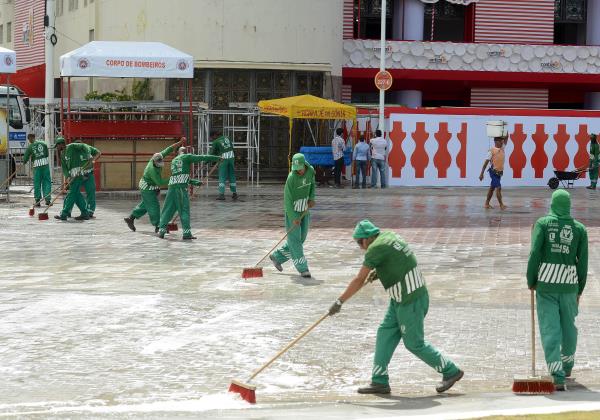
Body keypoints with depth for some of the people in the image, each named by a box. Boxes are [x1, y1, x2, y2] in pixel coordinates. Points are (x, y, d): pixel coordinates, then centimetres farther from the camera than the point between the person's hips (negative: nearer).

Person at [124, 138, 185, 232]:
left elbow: (169, 149, -8)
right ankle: (158, 226, -2)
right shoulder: (152, 169, -33)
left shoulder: (158, 157, -12)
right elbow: (160, 182, -29)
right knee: (154, 206, -6)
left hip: (151, 187, 9)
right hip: (147, 188, -9)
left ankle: (130, 218, 26)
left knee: (145, 205, 18)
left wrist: (180, 142, -12)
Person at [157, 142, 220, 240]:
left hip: (172, 186, 5)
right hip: (182, 187, -5)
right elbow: (202, 158, 7)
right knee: (184, 209, -4)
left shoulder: (173, 161, 27)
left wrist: (195, 182, 28)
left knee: (168, 209, 10)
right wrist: (217, 158, 17)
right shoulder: (187, 157, 8)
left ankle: (161, 231, 6)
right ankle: (187, 233, -9)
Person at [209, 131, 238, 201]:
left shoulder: (215, 142, -5)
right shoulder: (226, 138, 9)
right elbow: (232, 146, 16)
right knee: (232, 176, 13)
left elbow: (211, 153, -2)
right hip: (231, 157, 5)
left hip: (224, 158, -5)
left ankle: (221, 194, -8)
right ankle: (234, 193, 17)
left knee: (222, 177, 0)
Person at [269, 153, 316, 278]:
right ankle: (303, 269, -4)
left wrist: (311, 198, 0)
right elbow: (288, 199, -21)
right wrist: (294, 218, -26)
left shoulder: (311, 171, -5)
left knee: (301, 238, 11)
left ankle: (277, 257, 26)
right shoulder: (291, 178, -22)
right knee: (294, 238, -6)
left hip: (305, 210, 7)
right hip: (292, 211, -6)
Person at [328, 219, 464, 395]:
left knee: (414, 343, 1)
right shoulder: (390, 236, 8)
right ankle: (380, 381, 11)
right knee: (385, 333, 9)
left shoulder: (376, 248, -17)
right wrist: (378, 272, 14)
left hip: (411, 301, -10)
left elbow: (359, 280, -15)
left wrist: (339, 302, -7)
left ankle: (451, 372, 13)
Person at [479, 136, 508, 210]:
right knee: (498, 187, -12)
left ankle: (487, 204, 21)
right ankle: (501, 205, -11)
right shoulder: (492, 151, -11)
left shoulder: (502, 148, 7)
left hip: (499, 172, 7)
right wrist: (481, 174, -12)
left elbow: (506, 138, 9)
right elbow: (486, 162, -10)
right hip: (494, 172, -7)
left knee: (492, 188, 14)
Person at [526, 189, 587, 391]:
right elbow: (583, 262, 3)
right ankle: (567, 367, 39)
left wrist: (530, 281, 2)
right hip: (569, 284, 2)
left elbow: (535, 253, -9)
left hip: (546, 283, -2)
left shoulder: (543, 223, -2)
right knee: (568, 325, 21)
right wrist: (580, 289, 14)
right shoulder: (579, 229, 2)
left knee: (550, 329, -1)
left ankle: (558, 377, -10)